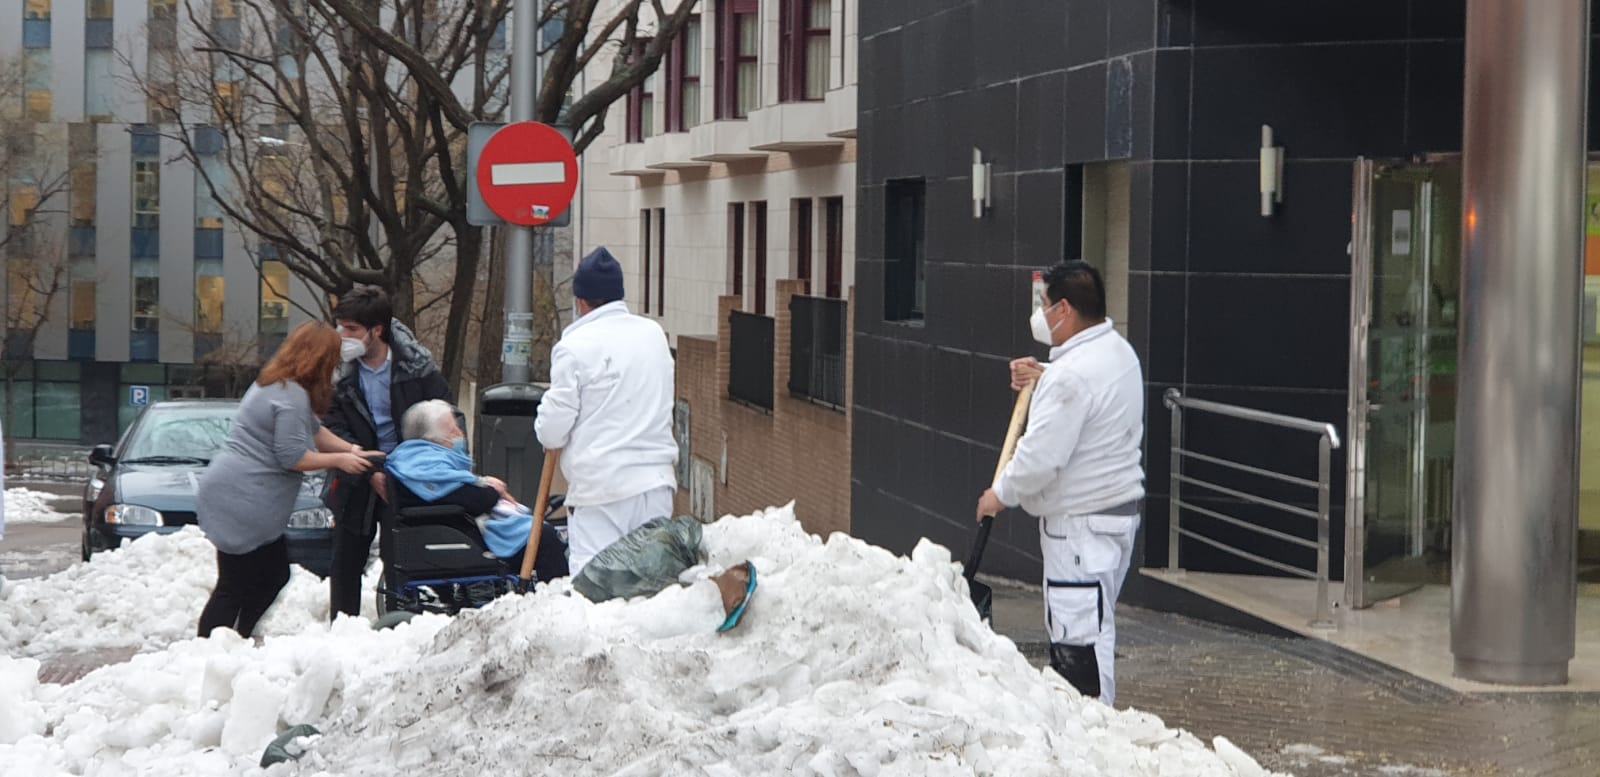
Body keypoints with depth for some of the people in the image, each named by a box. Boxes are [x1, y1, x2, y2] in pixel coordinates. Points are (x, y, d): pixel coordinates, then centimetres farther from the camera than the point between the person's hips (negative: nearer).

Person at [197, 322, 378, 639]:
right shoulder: (292, 396, -17)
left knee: (274, 576, 17)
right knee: (233, 588, -7)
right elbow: (292, 457, -19)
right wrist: (338, 460, -7)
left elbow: (313, 430, 29)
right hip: (242, 502, -11)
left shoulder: (276, 384, 17)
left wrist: (349, 449, 19)